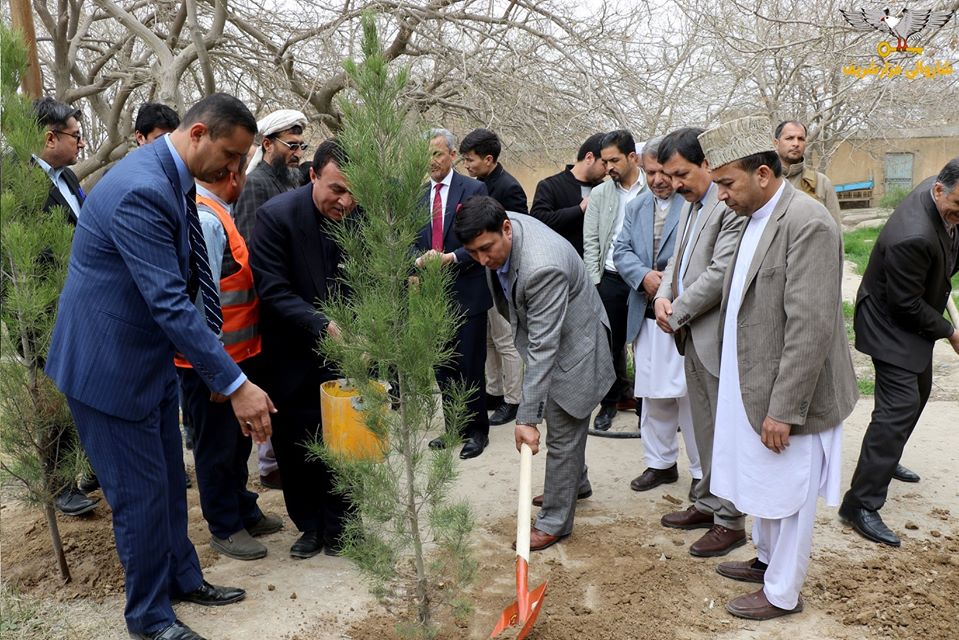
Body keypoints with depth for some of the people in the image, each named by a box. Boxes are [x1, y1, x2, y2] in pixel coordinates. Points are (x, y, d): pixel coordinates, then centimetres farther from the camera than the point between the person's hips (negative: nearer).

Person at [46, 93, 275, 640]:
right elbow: (170, 303, -31)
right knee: (142, 493, 4)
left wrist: (224, 373, 13)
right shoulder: (141, 191, -27)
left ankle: (183, 577, 38)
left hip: (150, 355, 9)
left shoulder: (171, 177, 3)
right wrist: (236, 385, -30)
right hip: (110, 364, -9)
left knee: (169, 481, 19)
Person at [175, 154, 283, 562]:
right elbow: (202, 299, -25)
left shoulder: (214, 213, 8)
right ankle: (224, 529, 26)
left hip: (235, 354, 10)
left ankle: (244, 512, 40)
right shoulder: (204, 220, -22)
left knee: (237, 441, 22)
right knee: (217, 447, 8)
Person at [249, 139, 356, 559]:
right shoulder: (276, 216, -17)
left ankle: (338, 525, 30)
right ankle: (309, 525, 32)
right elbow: (273, 290, -19)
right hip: (294, 357, -1)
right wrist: (324, 327, -28)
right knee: (296, 447, 11)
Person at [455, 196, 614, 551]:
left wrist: (527, 417, -35)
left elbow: (542, 348, -38)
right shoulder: (496, 231, -15)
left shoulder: (542, 268, -40)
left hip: (572, 343, -9)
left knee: (562, 435, 2)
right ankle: (576, 484, 46)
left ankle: (554, 521, 17)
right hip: (545, 333, 9)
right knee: (563, 424, 25)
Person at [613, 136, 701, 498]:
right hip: (646, 317, 6)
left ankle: (702, 471, 14)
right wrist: (644, 275, -9)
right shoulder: (636, 207, 15)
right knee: (652, 394, 14)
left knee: (690, 395, -1)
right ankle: (660, 463, 28)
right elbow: (621, 250, 9)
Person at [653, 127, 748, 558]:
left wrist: (677, 313, -13)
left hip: (720, 337, -9)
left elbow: (720, 274, -22)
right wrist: (663, 296, -1)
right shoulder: (691, 206, 14)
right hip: (693, 335, 9)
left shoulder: (731, 207, -17)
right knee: (704, 427, 19)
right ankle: (707, 503, 33)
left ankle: (730, 521, 16)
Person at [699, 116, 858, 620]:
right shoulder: (754, 217, 6)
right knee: (762, 486, 24)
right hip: (754, 385, 8)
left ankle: (782, 592, 29)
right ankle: (767, 559, 45)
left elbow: (811, 327, -25)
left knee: (787, 494, 10)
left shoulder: (807, 223, -22)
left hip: (787, 394, -8)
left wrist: (783, 410, -22)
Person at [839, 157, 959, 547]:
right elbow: (907, 306, -25)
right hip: (893, 325, -10)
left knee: (917, 392, 23)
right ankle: (861, 503, -9)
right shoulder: (912, 237, -35)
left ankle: (886, 461, 43)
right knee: (898, 407, -13)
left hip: (915, 318, 10)